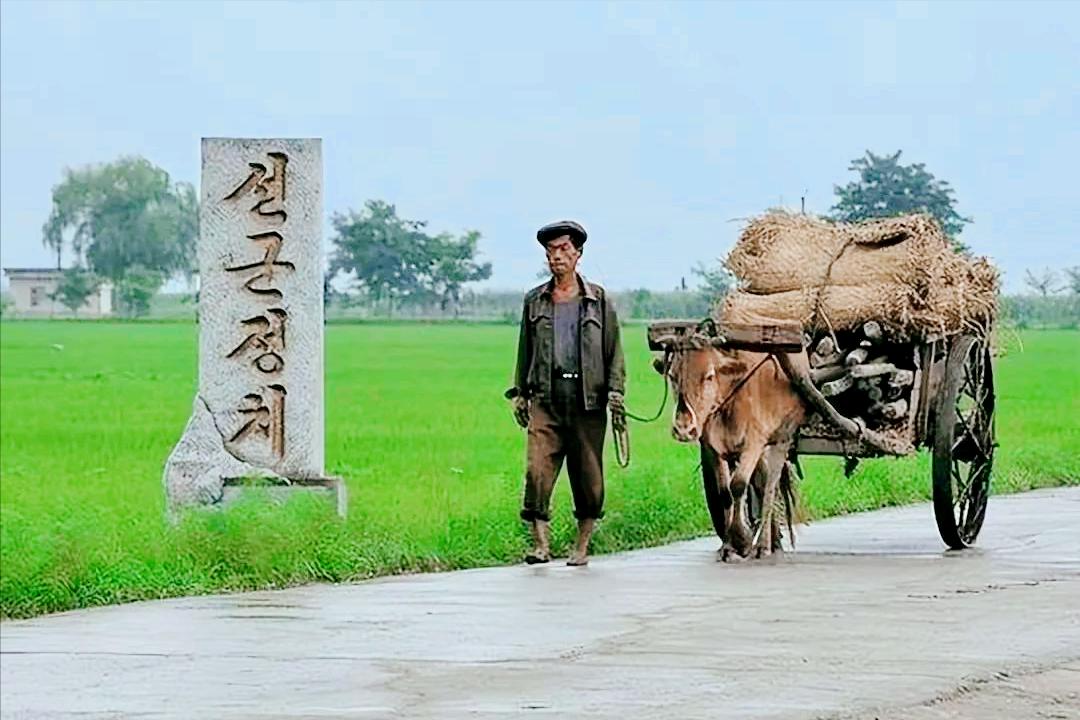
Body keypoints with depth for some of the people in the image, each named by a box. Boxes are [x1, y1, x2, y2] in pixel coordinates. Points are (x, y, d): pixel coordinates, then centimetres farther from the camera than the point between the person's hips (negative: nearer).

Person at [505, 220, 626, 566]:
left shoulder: (599, 300, 9)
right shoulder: (534, 301, 14)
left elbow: (614, 350, 8)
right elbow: (525, 351, 19)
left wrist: (615, 391, -3)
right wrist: (519, 392, 12)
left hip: (588, 399, -1)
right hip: (545, 398, 1)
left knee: (588, 475, 2)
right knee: (537, 469, -13)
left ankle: (582, 546, 14)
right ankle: (541, 543, -10)